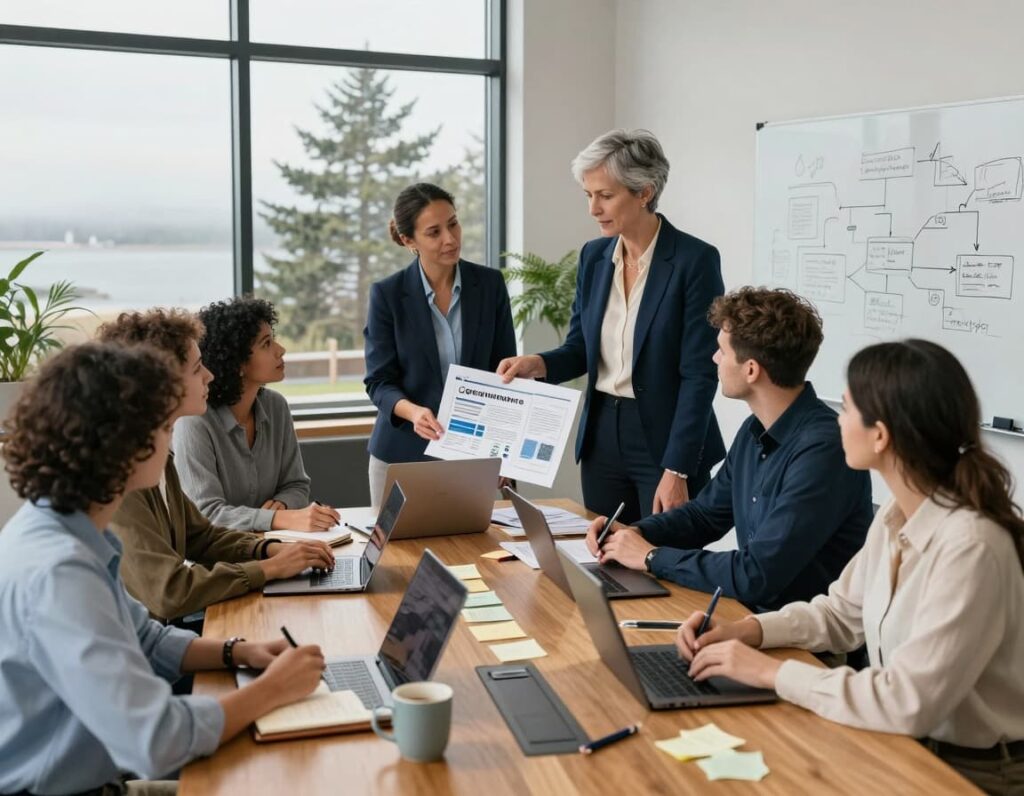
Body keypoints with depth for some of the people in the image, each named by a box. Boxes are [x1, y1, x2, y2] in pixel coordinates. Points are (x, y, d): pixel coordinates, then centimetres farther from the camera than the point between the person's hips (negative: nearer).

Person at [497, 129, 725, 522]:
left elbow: (699, 374, -15)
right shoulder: (594, 256, 5)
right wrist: (537, 363, -11)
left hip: (665, 442, -5)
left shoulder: (694, 259, -13)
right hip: (602, 437, 6)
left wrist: (676, 471, -19)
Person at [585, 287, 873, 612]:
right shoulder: (755, 431, 4)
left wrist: (653, 556, -15)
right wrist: (636, 533, -1)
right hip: (753, 612, 7)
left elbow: (757, 576, -26)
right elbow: (705, 514, 17)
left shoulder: (822, 449, -24)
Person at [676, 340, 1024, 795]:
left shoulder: (969, 547, -28)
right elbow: (842, 613, 12)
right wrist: (744, 631, -3)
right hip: (908, 746, 7)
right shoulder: (897, 516, -1)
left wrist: (772, 672, -21)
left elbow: (909, 704, -29)